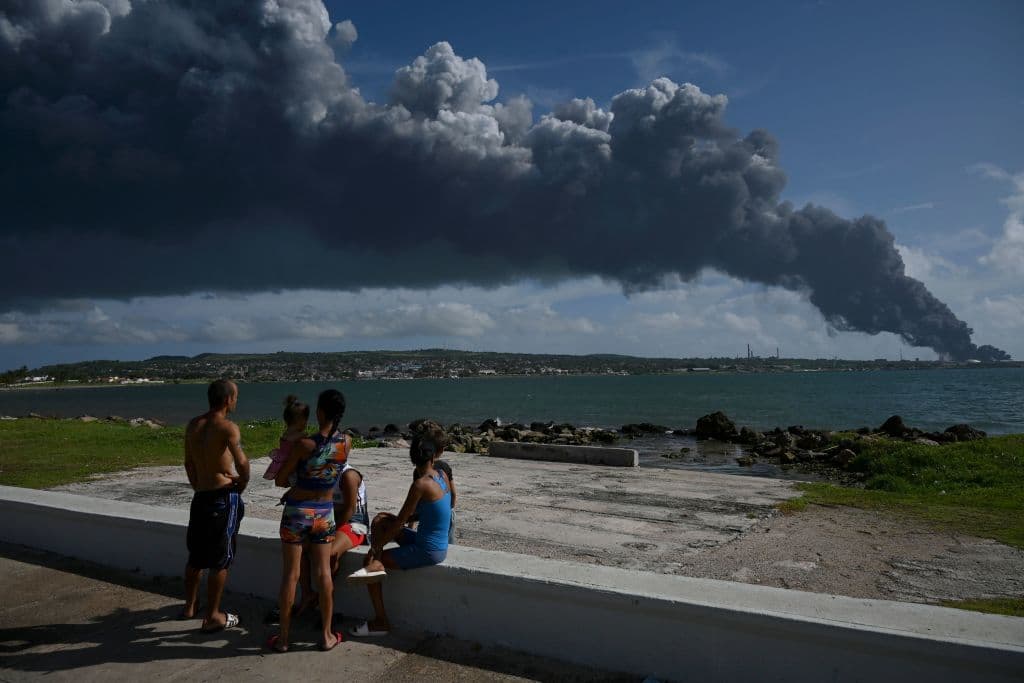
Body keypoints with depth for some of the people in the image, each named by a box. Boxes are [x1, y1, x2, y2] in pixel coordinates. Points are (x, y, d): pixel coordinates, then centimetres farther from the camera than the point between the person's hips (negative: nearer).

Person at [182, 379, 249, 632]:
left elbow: (189, 463, 15)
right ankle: (213, 616, 11)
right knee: (220, 559, 3)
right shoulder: (228, 427, -16)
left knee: (196, 555, 20)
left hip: (200, 496, 7)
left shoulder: (193, 425, 6)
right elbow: (241, 462, -25)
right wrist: (243, 483, -7)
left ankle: (190, 606, 34)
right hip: (224, 497, -7)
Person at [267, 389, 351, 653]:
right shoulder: (347, 442, -8)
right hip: (325, 514, 3)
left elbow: (279, 480, -7)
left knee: (291, 574, 7)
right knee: (323, 572, 11)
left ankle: (283, 638, 18)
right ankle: (327, 636, 19)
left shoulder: (304, 444, -19)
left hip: (297, 512, -3)